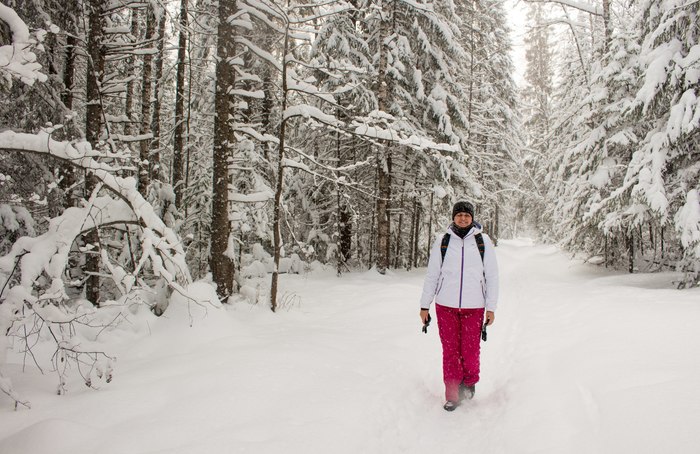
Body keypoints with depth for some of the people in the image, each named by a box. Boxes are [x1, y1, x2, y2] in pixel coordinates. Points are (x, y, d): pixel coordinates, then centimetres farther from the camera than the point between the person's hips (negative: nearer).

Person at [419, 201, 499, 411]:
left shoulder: (483, 242, 3)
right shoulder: (442, 243, 4)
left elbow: (492, 276, 6)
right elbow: (432, 275, 9)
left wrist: (491, 307, 3)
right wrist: (425, 305, 9)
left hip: (474, 307, 0)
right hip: (446, 306, 1)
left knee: (470, 351, 1)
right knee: (450, 351, 4)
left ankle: (469, 382, 30)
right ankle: (452, 396, 16)